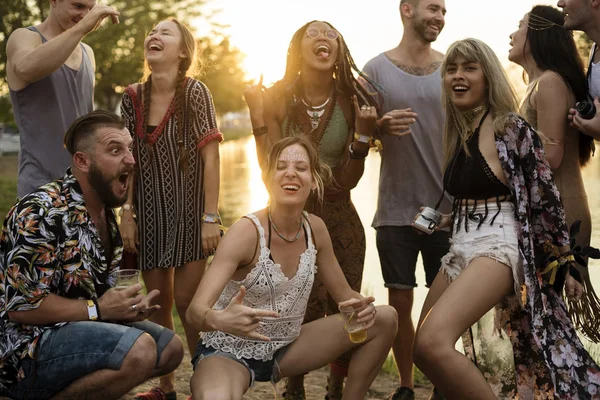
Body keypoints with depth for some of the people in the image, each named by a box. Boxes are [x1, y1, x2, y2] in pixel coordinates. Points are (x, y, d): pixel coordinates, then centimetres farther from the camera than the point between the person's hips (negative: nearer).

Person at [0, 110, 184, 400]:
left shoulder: (104, 212, 9)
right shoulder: (41, 214, -20)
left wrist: (127, 306, -2)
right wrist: (98, 310, -18)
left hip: (77, 329, 10)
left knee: (170, 348, 9)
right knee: (139, 350, -29)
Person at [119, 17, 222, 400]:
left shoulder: (194, 91, -9)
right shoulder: (133, 98, 3)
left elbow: (210, 156, -12)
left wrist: (210, 217, -15)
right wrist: (127, 214, 1)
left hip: (189, 210, -4)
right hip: (150, 213, 4)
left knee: (187, 301, -5)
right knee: (158, 302, 9)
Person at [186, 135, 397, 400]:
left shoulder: (315, 228, -3)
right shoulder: (247, 232, -21)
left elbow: (344, 294, 8)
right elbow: (196, 311, -28)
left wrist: (363, 308, -16)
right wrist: (220, 320, -52)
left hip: (284, 350, 7)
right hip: (229, 352, -6)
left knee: (384, 319, -1)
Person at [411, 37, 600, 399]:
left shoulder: (512, 128, -7)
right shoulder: (457, 134, 15)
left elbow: (546, 198, -7)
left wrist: (565, 265, -6)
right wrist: (446, 220, 11)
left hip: (498, 246, -9)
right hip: (461, 248, 9)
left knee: (433, 344, -29)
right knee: (423, 348, 14)